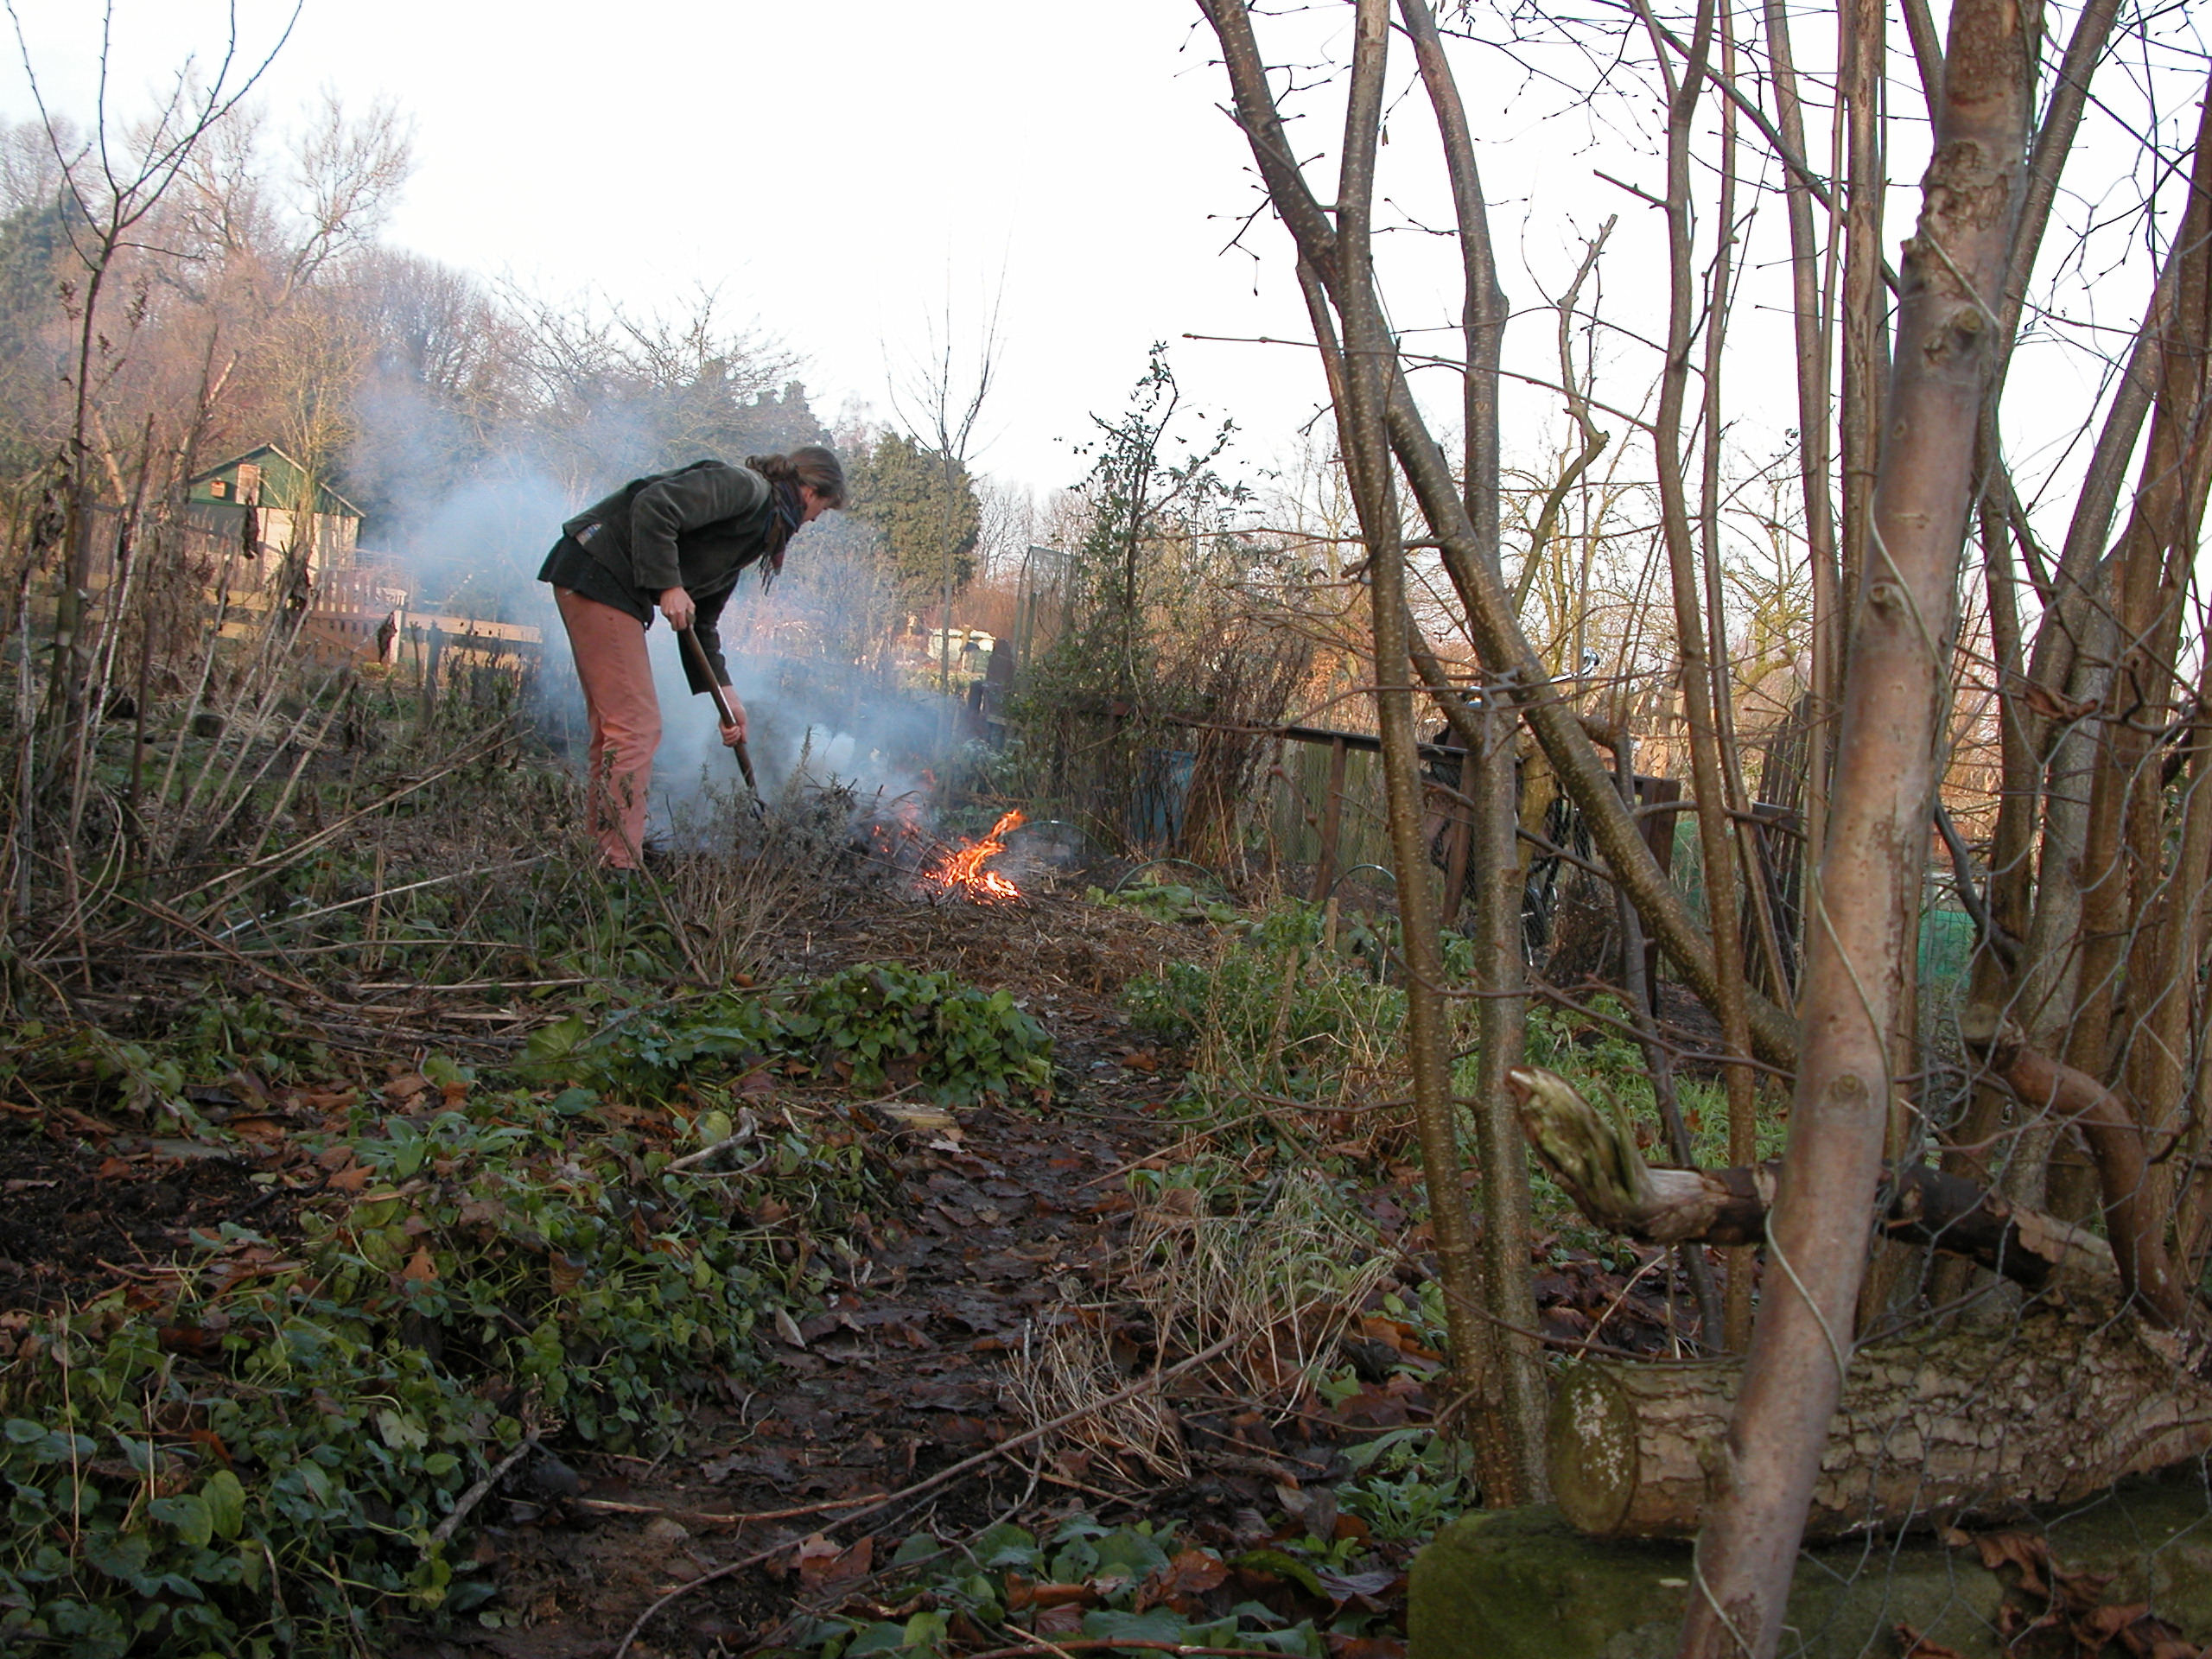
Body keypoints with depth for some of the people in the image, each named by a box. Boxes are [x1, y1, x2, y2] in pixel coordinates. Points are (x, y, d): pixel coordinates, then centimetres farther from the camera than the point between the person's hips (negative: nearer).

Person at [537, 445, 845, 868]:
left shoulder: (754, 529, 21)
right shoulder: (744, 488, -8)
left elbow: (701, 621, 21)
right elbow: (653, 505, -22)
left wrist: (725, 694, 16)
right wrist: (669, 586, -20)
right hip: (597, 574, -11)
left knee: (613, 729, 12)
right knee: (636, 726, -11)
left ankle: (600, 855, 17)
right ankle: (618, 867, -11)